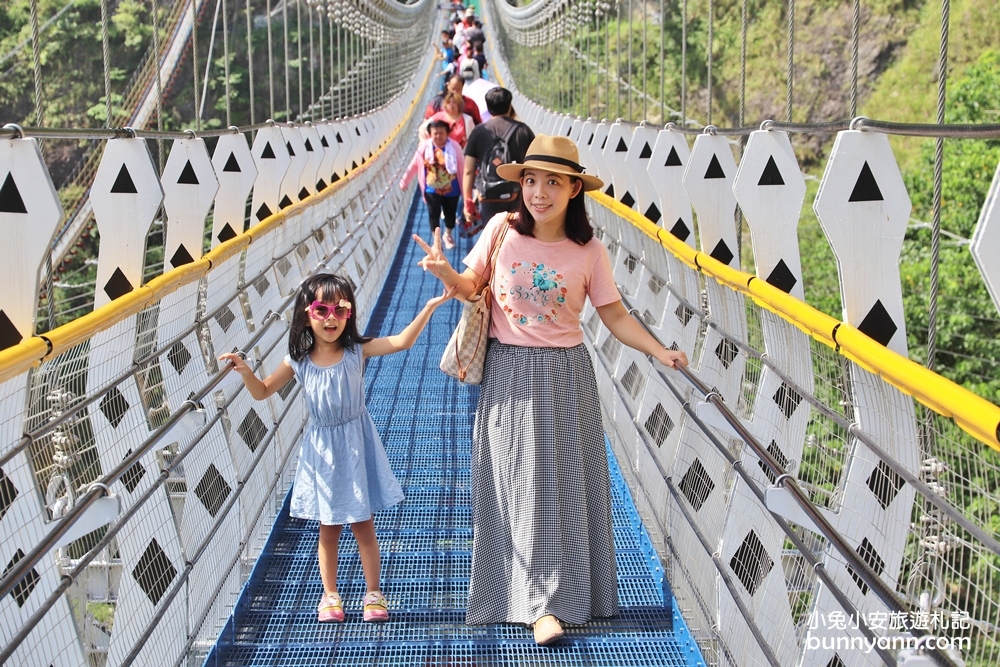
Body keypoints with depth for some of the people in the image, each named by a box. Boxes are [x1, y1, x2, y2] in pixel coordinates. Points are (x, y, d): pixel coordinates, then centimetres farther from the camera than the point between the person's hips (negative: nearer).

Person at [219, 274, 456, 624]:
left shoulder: (357, 351, -9)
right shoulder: (299, 361, -6)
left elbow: (402, 341, -18)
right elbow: (262, 392, 3)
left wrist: (429, 306, -28)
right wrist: (245, 371, -16)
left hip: (356, 448, -1)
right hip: (322, 449, 1)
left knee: (363, 526, 6)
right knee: (328, 528, 11)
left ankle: (374, 594, 19)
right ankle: (330, 595, 25)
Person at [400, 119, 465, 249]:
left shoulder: (454, 147, -15)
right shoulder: (424, 147, -13)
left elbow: (462, 167, -10)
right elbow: (414, 165, -3)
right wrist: (404, 181, 3)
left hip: (451, 189, 0)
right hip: (432, 190, 0)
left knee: (450, 214, 16)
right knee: (434, 215, 2)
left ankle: (448, 235, 45)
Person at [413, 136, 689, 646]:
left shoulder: (588, 251, -4)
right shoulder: (502, 229, -5)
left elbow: (615, 316, -1)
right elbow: (471, 287, 4)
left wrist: (660, 352, -12)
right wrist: (446, 273, -16)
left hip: (564, 375, 1)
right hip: (509, 374, 0)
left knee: (564, 483, 5)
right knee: (520, 485, -1)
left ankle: (560, 594, 21)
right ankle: (541, 604, 5)